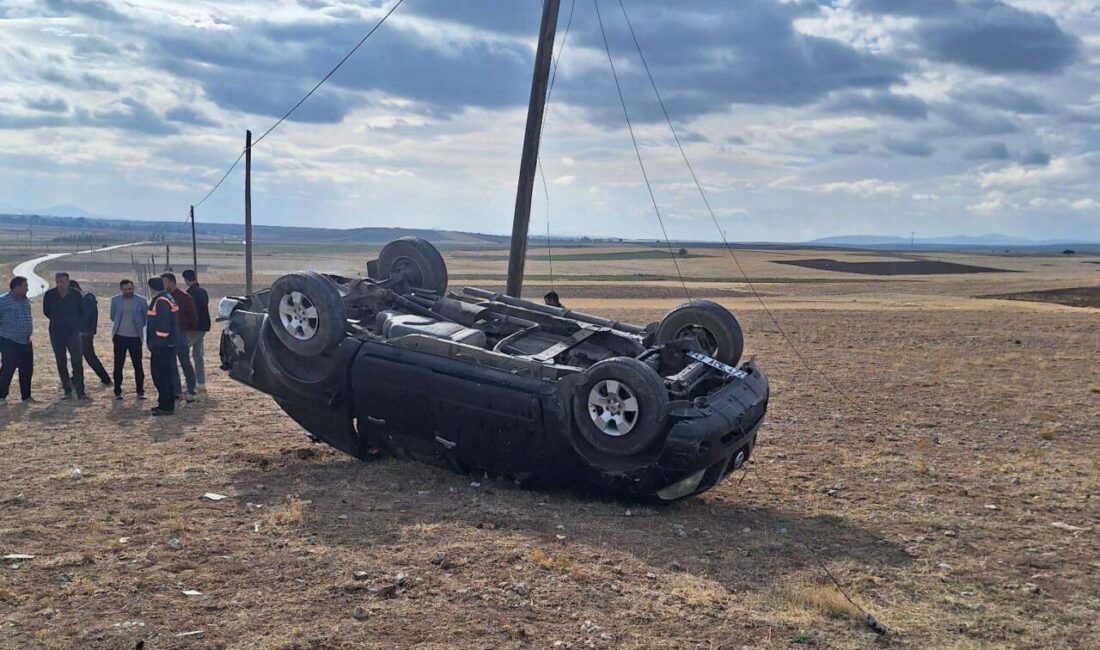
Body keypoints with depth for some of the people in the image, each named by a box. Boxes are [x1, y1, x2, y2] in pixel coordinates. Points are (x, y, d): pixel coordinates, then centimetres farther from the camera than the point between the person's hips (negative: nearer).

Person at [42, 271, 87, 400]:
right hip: (56, 333, 2)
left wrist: (74, 322, 8)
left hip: (73, 332, -2)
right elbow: (46, 311, 13)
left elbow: (81, 312, 10)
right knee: (61, 363, 6)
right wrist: (57, 321, 13)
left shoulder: (76, 295, -5)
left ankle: (80, 392, -9)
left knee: (77, 362, -10)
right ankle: (67, 391, 14)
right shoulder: (49, 295, -4)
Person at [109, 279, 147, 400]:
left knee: (138, 365, 1)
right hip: (120, 337, 1)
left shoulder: (141, 301, -3)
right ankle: (117, 391, 14)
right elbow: (113, 316, 16)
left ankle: (140, 391, 10)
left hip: (135, 337, -1)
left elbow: (147, 317, 8)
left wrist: (138, 327, 7)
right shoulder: (115, 300, 3)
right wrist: (120, 325, 12)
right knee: (118, 365, 4)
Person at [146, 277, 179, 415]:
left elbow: (162, 325, -23)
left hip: (162, 346, -10)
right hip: (169, 345, 10)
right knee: (166, 374, 16)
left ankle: (166, 406, -5)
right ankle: (166, 404, 23)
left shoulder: (161, 302, -17)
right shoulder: (168, 299, 15)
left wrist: (157, 344, -21)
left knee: (160, 375, -7)